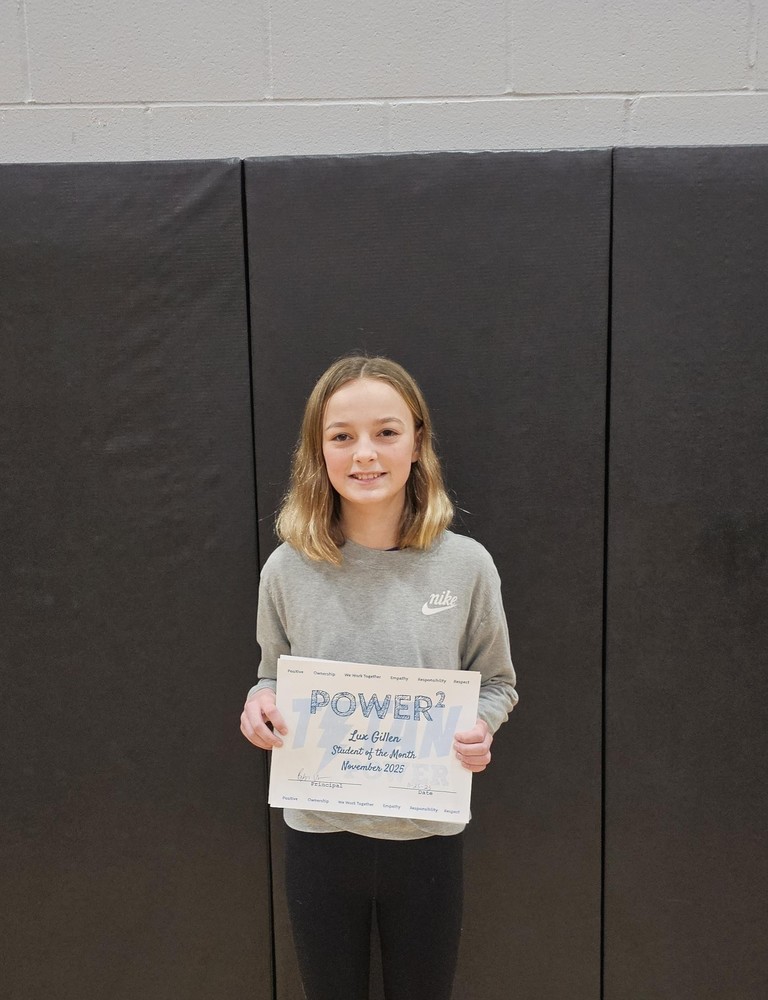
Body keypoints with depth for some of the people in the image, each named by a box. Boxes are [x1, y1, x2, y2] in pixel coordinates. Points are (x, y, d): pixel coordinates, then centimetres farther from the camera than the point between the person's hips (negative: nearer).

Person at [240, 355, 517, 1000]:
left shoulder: (466, 564, -11)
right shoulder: (288, 568, -9)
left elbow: (497, 684, 2)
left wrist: (480, 728, -18)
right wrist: (260, 704, -15)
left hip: (427, 833, 0)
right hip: (318, 830, 1)